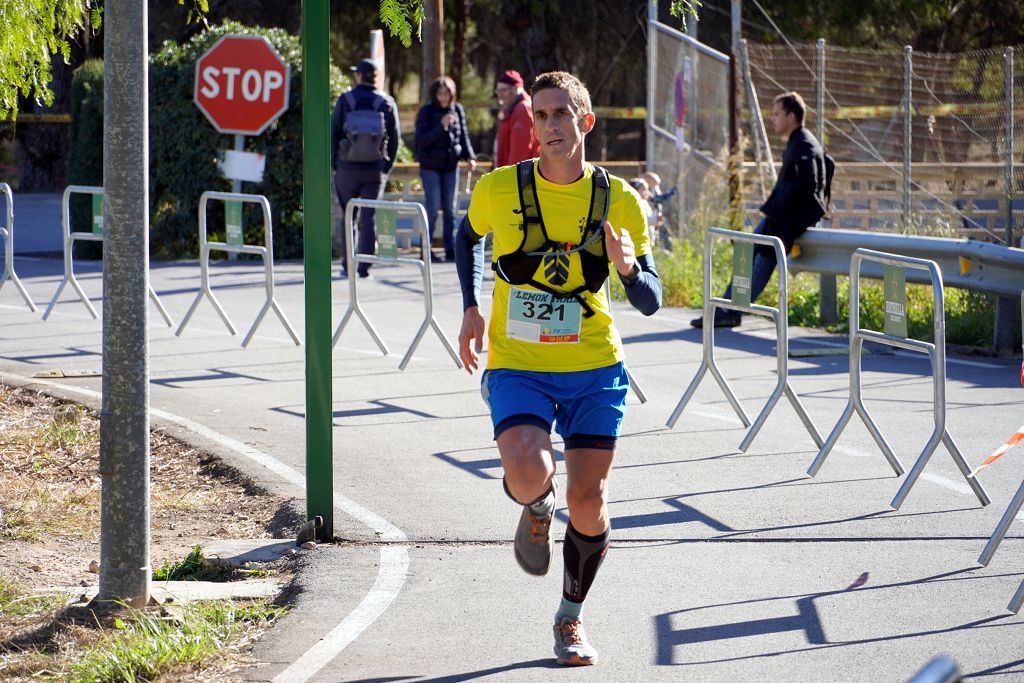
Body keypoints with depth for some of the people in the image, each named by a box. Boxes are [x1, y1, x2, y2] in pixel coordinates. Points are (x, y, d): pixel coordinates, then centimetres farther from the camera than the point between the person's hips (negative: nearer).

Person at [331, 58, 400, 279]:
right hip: (375, 169, 1)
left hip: (347, 168, -1)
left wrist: (334, 165, 5)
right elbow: (394, 139, 2)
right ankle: (364, 267, -3)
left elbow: (332, 134, -3)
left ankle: (347, 266, 10)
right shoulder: (387, 103, 1)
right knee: (369, 218, 3)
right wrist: (387, 168, 8)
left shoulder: (345, 100, -4)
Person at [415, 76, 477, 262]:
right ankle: (426, 249, -1)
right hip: (430, 166, -3)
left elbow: (464, 136, 11)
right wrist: (442, 126, -24)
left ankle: (450, 249, 9)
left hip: (451, 165, 3)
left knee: (450, 208, 5)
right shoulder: (426, 112, -6)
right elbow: (422, 139, -13)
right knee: (433, 207, -7)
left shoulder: (458, 110, 5)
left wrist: (469, 157, -3)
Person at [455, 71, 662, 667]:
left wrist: (629, 270, -20)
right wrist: (472, 310, 10)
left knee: (589, 503, -2)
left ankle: (572, 618, 25)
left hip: (595, 370, 1)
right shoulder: (499, 189, -6)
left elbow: (651, 302, 1)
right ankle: (537, 510, 13)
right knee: (528, 474, -27)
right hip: (517, 367, -1)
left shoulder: (619, 200, -4)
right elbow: (467, 236, 19)